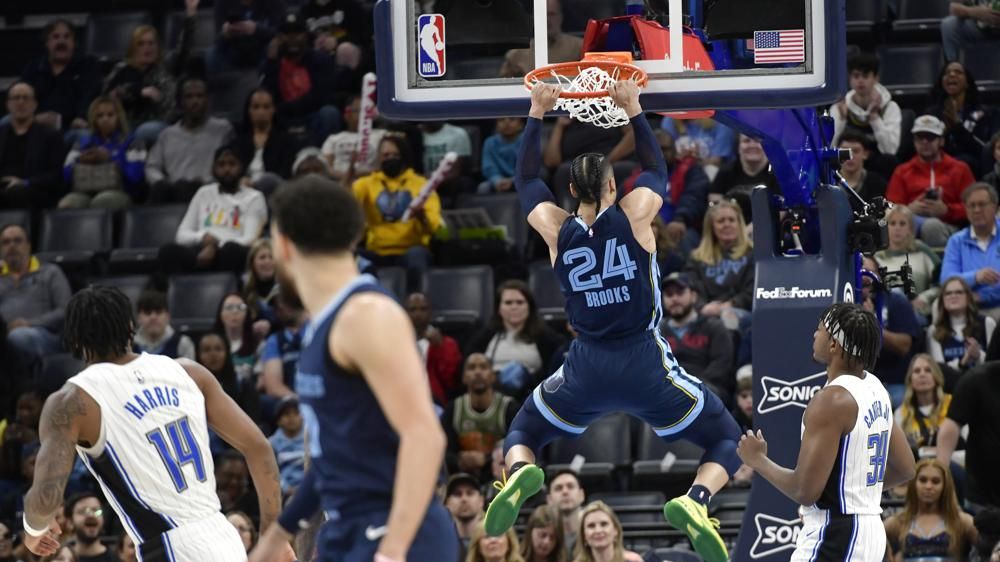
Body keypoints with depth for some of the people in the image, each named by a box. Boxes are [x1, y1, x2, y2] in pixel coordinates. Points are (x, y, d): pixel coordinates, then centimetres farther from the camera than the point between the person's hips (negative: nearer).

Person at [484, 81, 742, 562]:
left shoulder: (556, 230, 0)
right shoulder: (633, 216, -6)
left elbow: (527, 181, 19)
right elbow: (657, 171, 15)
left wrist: (537, 114, 24)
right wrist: (633, 111, 22)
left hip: (587, 369, 2)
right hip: (645, 364, -2)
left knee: (523, 433, 25)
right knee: (726, 442, 13)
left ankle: (519, 472, -14)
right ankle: (695, 502, -21)